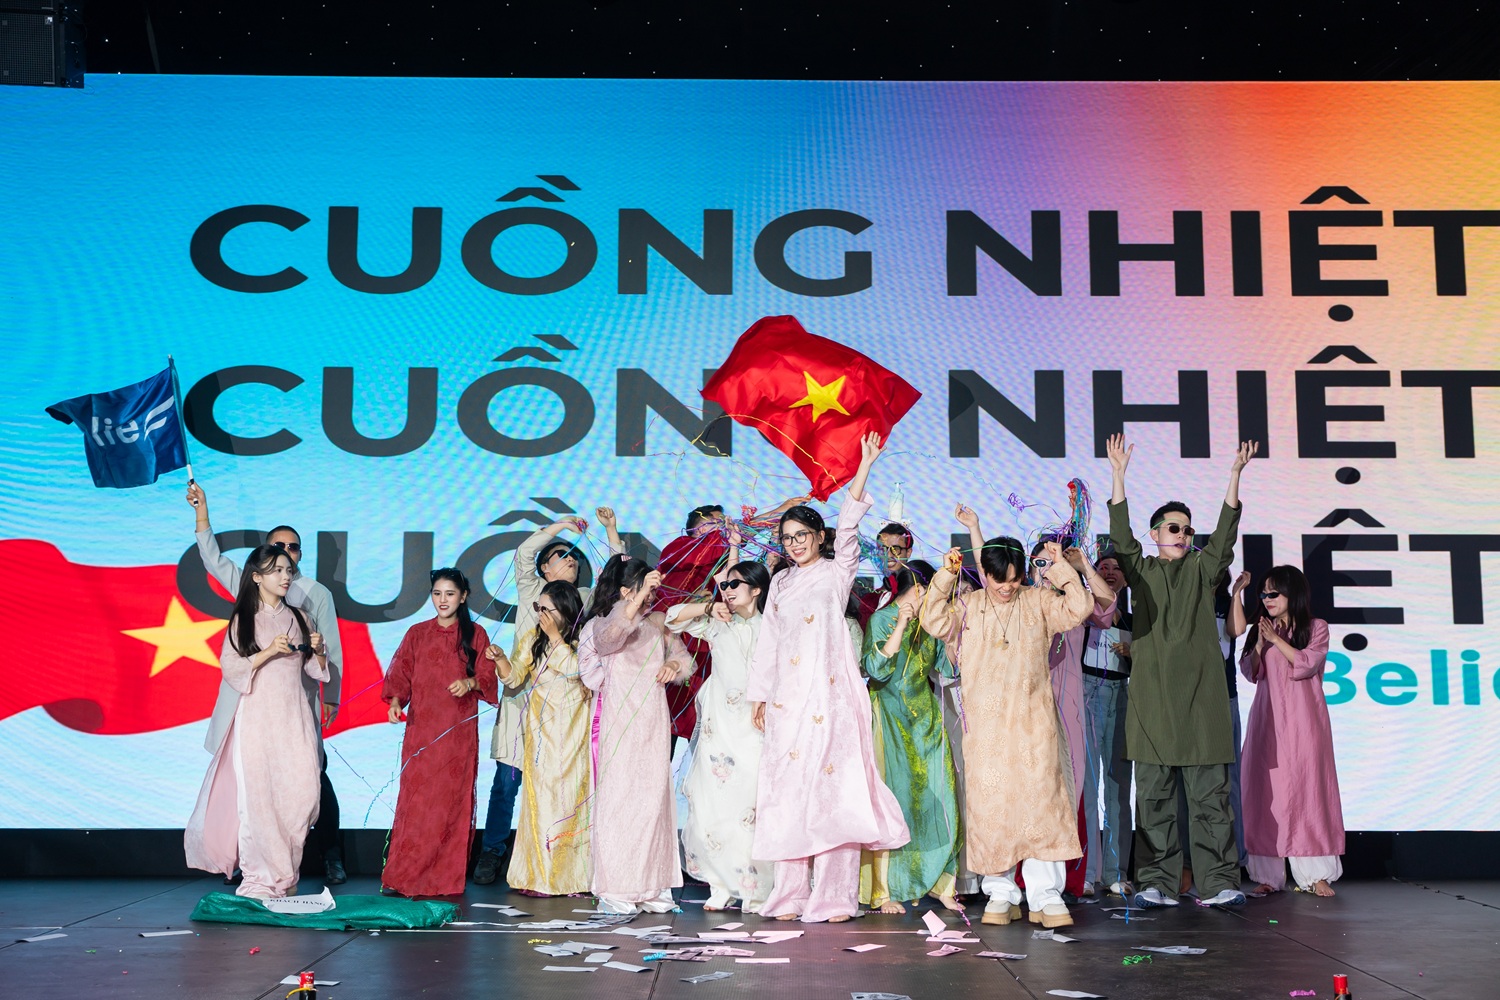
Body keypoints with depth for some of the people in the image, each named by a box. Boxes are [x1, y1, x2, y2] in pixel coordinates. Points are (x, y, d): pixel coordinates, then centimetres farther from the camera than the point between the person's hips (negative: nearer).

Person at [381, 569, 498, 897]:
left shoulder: (475, 635, 7)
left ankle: (448, 878, 6)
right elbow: (400, 676, 7)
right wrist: (395, 701, -10)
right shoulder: (417, 634, 10)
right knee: (415, 799, -6)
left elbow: (488, 676, 4)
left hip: (459, 732, 0)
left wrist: (470, 682, -16)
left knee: (454, 799, -1)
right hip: (421, 729, 0)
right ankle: (400, 878, -5)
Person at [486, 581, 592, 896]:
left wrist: (555, 636, -16)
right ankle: (540, 875, 0)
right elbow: (514, 678, 7)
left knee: (571, 796, -1)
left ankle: (568, 874, 7)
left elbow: (574, 669, -17)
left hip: (574, 731, -2)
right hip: (542, 733, 2)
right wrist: (500, 658, -11)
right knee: (541, 796, -3)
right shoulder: (532, 638, 9)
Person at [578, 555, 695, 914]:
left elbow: (685, 657, 21)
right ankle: (614, 890, -5)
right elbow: (609, 637, -24)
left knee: (654, 798, 2)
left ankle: (652, 886, 7)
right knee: (618, 797, -7)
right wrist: (640, 597, -33)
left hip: (654, 724, 5)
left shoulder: (658, 622, 15)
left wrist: (674, 663, -3)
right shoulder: (598, 625, -1)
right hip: (618, 725, -5)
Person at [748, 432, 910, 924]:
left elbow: (848, 525, -8)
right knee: (788, 786, 0)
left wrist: (865, 465, -18)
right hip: (787, 695, 4)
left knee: (832, 783, -8)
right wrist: (760, 695, 14)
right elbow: (768, 641, 19)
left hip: (829, 694, -4)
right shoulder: (781, 583, 18)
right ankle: (790, 894, 3)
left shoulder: (836, 573, 6)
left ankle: (834, 895, -7)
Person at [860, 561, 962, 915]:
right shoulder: (882, 619, -4)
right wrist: (900, 627, -21)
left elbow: (950, 666, 11)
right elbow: (875, 669, -16)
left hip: (926, 717, 6)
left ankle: (938, 882, 11)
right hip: (890, 717, -6)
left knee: (936, 798, 2)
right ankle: (883, 891, -3)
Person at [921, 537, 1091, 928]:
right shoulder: (967, 606, 6)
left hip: (1034, 722, 0)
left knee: (1041, 800, -5)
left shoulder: (1038, 602, 6)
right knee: (991, 805, 1)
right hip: (986, 725, 1)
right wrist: (945, 576, -14)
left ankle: (1045, 895, -1)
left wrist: (1060, 566, -8)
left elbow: (1078, 608, -6)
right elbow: (935, 622, -9)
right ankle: (1001, 893, 12)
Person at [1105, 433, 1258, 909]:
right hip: (1152, 700, 0)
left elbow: (1225, 532, 2)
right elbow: (1120, 533, 1)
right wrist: (1118, 476, -7)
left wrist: (1234, 476, -7)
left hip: (1201, 698, 1)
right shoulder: (1141, 570, 13)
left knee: (1211, 796, 0)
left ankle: (1218, 884, 2)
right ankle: (1158, 884, 5)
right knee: (1154, 798, 1)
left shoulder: (1202, 569, 14)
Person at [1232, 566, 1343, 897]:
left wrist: (1276, 639, -10)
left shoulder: (1316, 628, 6)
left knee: (1306, 788, -7)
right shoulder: (1261, 629, 16)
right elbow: (1251, 673, 7)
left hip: (1302, 722, -3)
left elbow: (1306, 663, -8)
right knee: (1267, 791, -2)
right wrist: (1260, 644, -7)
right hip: (1268, 720, 3)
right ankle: (1269, 874, -1)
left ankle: (1315, 874, -5)